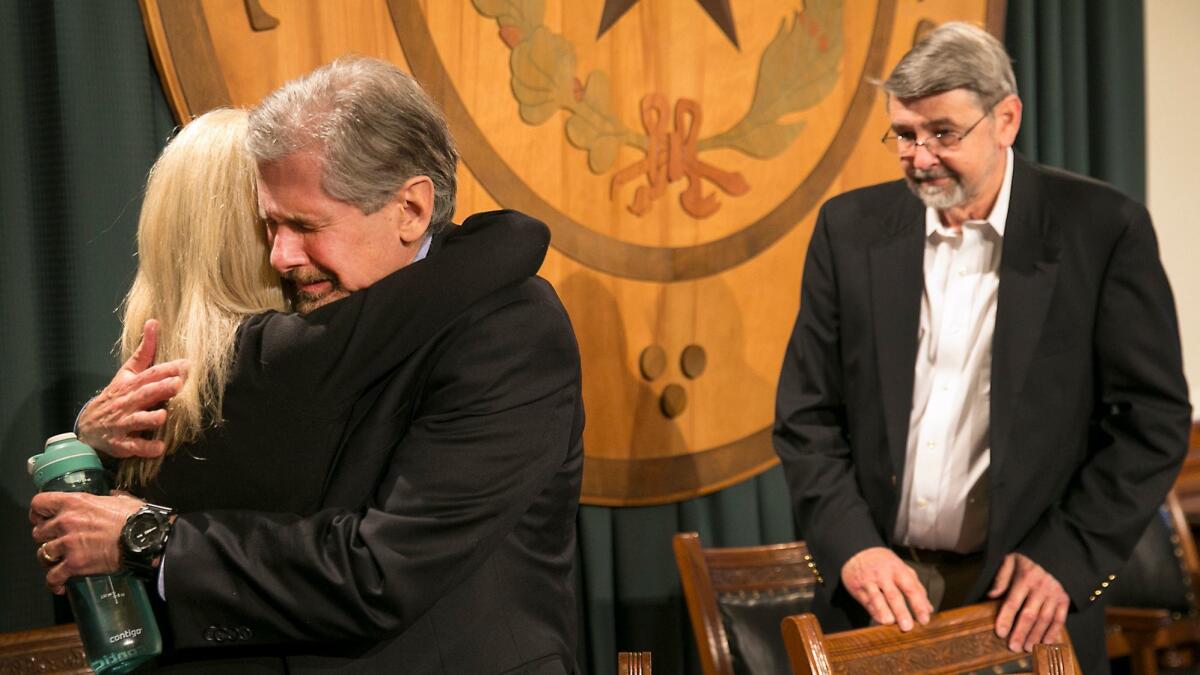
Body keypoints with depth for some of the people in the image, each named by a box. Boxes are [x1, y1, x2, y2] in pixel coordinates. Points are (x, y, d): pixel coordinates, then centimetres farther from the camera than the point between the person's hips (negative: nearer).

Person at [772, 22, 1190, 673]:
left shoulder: (1102, 228, -7)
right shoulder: (851, 228, 0)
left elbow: (1154, 416, -5)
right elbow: (807, 415, 1)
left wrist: (1068, 557, -13)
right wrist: (852, 546, -12)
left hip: (1025, 599, -2)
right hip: (874, 593, 2)